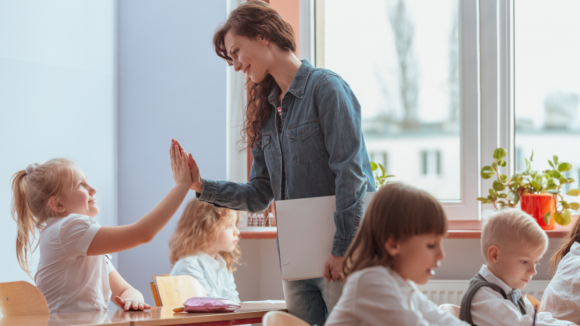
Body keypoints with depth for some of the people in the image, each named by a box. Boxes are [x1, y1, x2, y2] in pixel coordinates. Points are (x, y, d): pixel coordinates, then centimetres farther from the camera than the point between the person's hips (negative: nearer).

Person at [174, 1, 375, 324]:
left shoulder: (326, 87, -6)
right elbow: (260, 195, 13)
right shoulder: (267, 110, 16)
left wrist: (343, 249, -18)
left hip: (340, 254, -7)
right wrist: (202, 186, 0)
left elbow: (350, 173, -14)